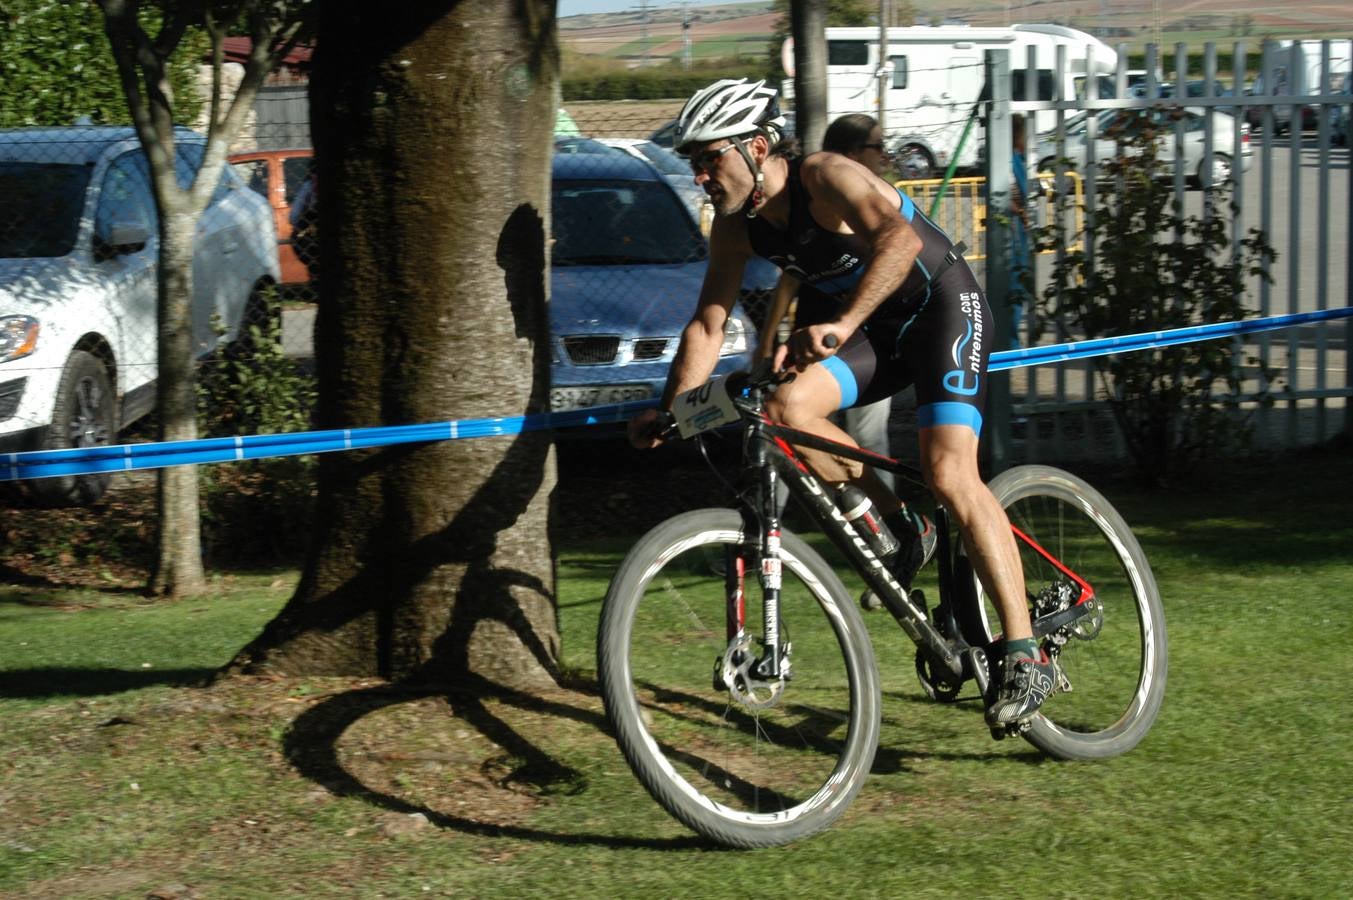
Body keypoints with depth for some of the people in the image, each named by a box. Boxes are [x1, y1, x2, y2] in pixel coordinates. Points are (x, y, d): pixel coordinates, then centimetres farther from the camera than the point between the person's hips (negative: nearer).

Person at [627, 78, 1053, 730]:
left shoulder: (824, 177, -24)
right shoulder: (736, 224, -2)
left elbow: (900, 238, -42)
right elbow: (707, 324, 3)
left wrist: (840, 325, -54)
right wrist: (669, 410, -10)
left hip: (944, 306, -7)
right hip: (879, 329, 7)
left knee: (949, 475, -23)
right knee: (789, 407, -20)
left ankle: (1025, 657, -20)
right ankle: (898, 532, 0)